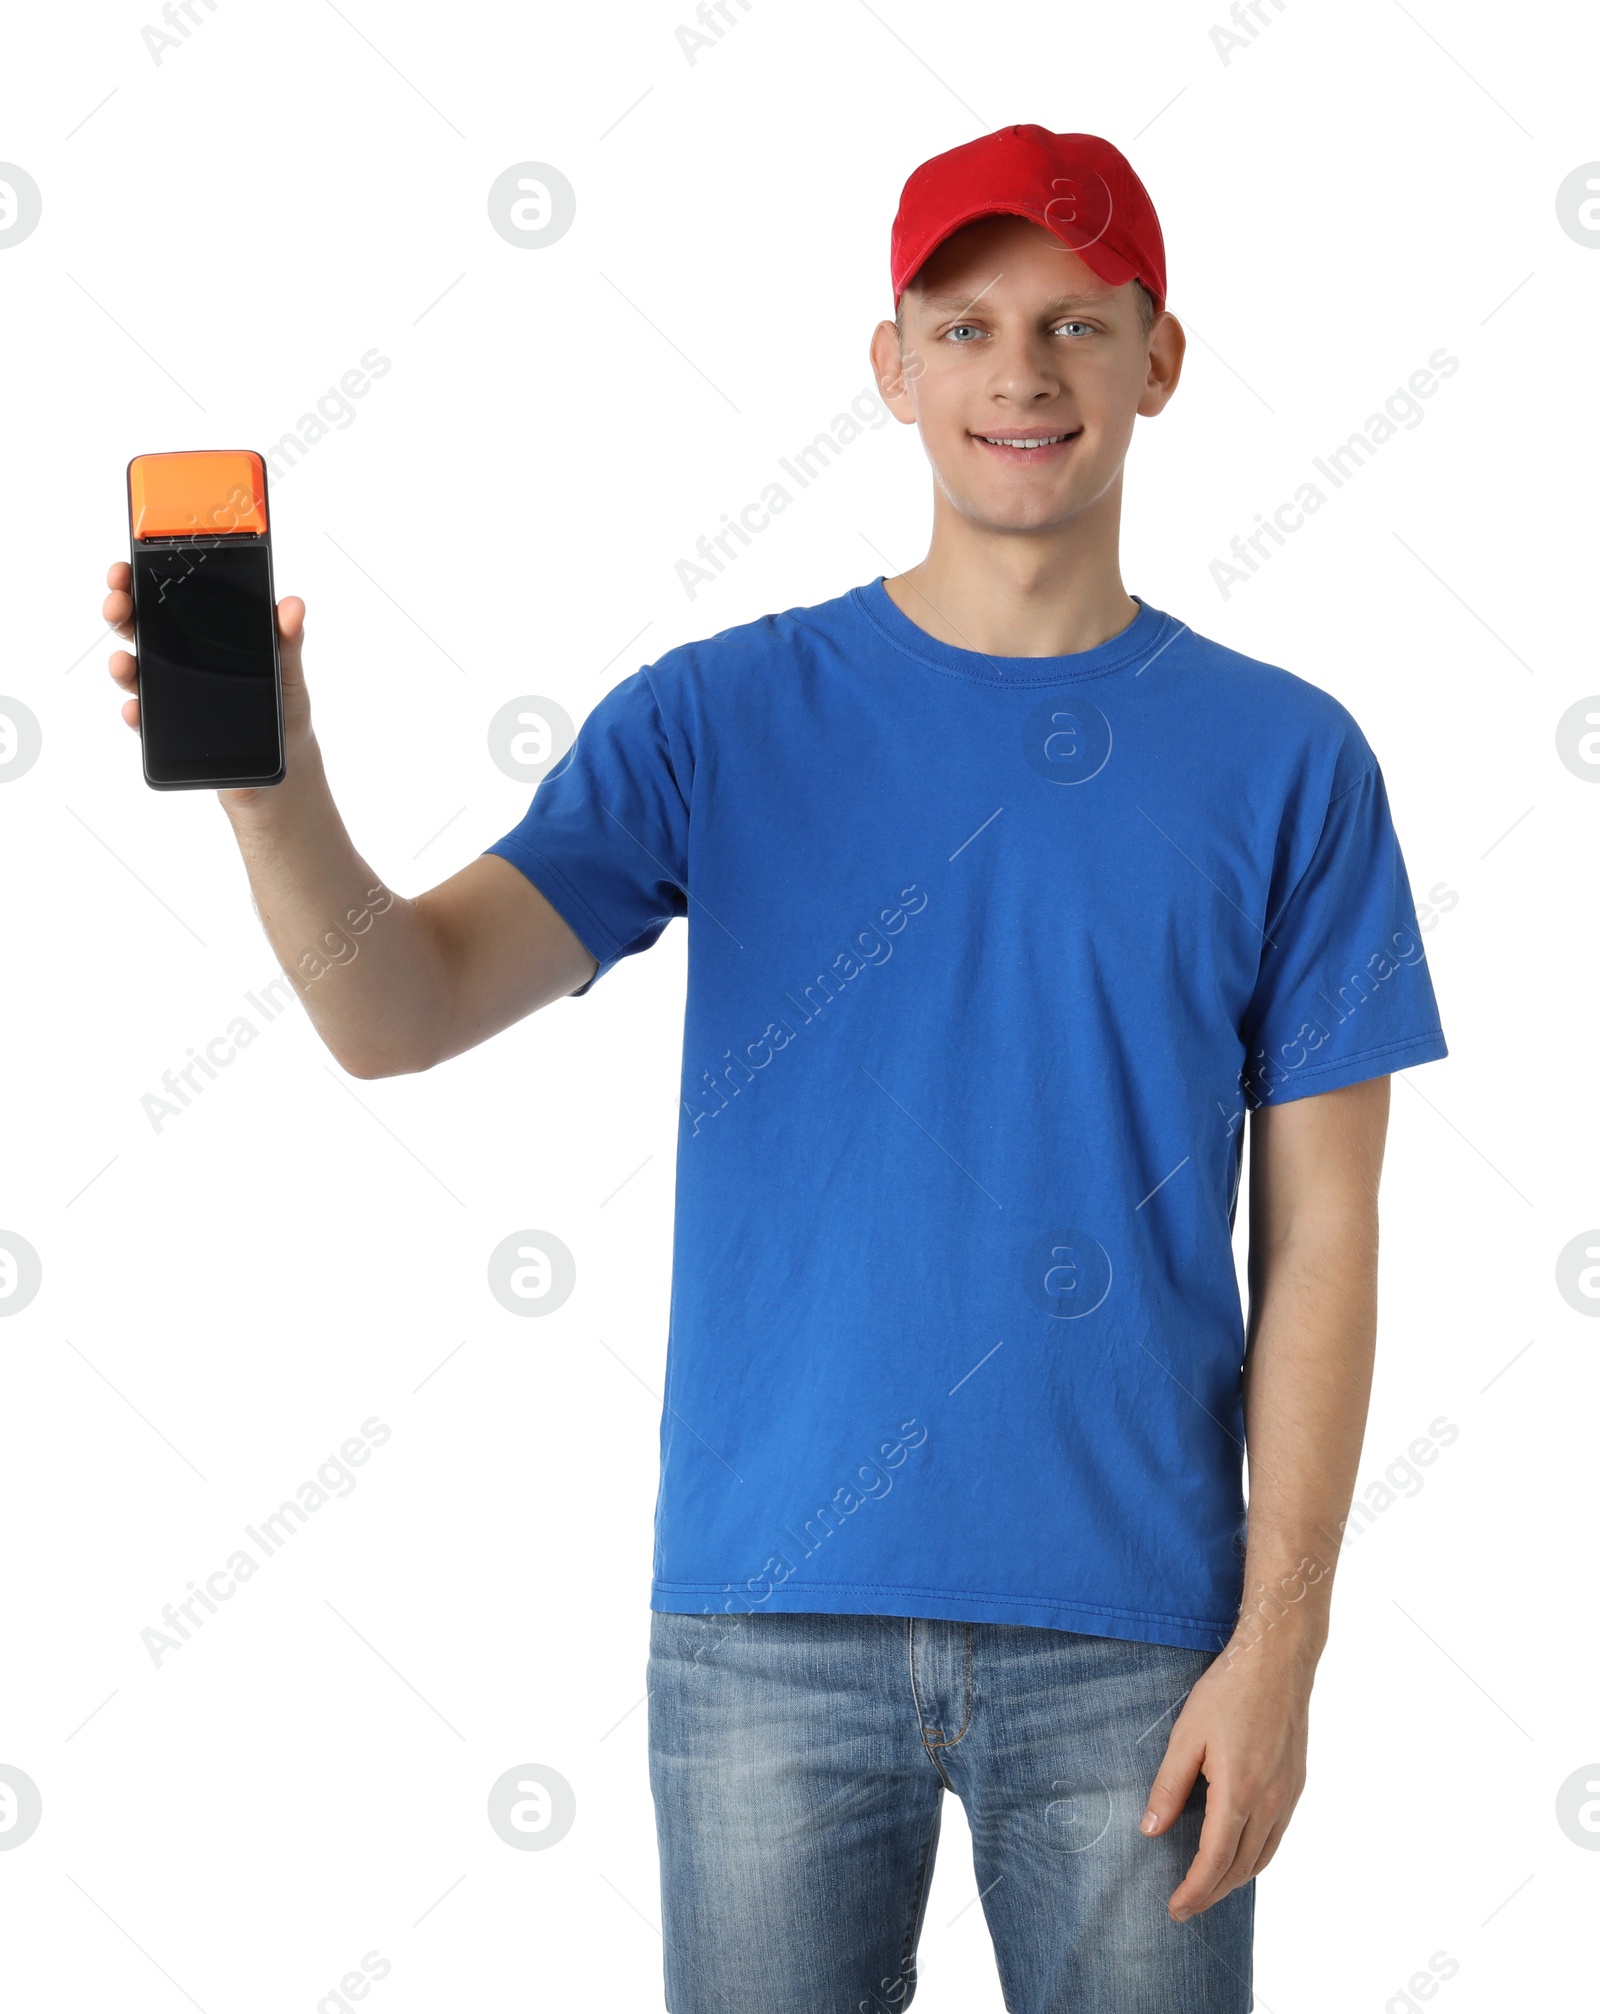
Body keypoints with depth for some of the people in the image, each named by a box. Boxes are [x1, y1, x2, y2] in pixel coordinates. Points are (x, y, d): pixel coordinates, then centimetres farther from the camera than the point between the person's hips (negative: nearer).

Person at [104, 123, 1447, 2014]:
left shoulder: (1283, 759, 0)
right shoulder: (719, 715, 1)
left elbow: (1316, 1236, 0)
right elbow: (403, 1010, -10)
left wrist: (1280, 1636, -5)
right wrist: (270, 787, -29)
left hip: (1126, 1622, 0)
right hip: (772, 1610, 1)